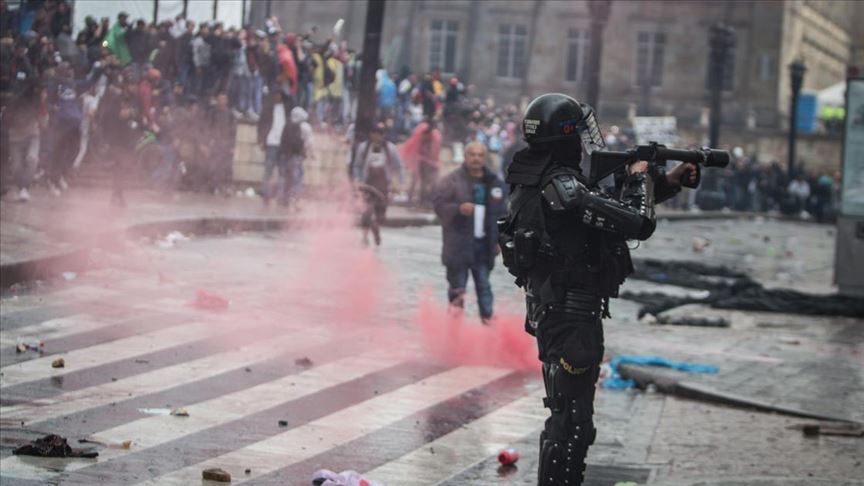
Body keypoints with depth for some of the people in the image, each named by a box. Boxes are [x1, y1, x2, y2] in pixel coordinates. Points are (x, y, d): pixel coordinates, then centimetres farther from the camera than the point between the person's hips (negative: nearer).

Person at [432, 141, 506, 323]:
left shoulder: (495, 183, 8)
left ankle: (487, 318, 7)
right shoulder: (451, 180, -4)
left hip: (484, 245, 3)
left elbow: (501, 213, 13)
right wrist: (458, 208, -25)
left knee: (484, 285, 6)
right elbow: (438, 204, -9)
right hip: (458, 245, -3)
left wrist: (499, 239, 9)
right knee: (457, 286, 2)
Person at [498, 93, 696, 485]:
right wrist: (639, 176, -3)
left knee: (566, 414, 20)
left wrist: (667, 182, 14)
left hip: (551, 312, 10)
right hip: (573, 318, -10)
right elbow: (637, 223, -22)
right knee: (571, 422, -6)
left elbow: (609, 208, 18)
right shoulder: (562, 187, -21)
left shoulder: (536, 181, 9)